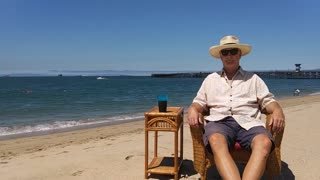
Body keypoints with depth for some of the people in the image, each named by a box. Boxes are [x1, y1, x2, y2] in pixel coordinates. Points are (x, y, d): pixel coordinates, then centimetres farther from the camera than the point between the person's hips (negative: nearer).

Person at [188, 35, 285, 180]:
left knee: (265, 142, -35)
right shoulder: (210, 79, 24)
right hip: (219, 121, 0)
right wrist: (193, 109, -4)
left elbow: (268, 101, 17)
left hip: (247, 122, 1)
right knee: (216, 141, -37)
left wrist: (277, 110, -7)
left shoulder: (253, 78, 23)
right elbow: (199, 102, 20)